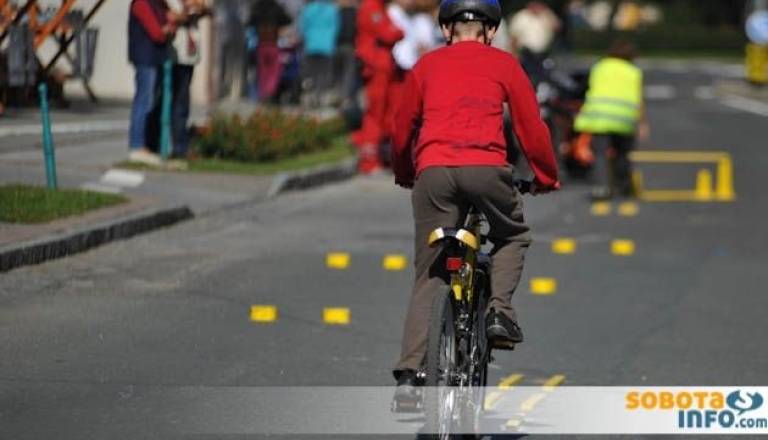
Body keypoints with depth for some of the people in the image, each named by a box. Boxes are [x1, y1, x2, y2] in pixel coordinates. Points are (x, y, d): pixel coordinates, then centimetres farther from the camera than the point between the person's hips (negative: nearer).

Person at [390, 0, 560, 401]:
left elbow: (402, 131, 25)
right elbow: (532, 129, 16)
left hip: (433, 172, 1)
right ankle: (499, 310, 3)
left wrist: (404, 176, 42)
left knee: (429, 277, 7)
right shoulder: (503, 64, 16)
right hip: (486, 168, -1)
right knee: (513, 237, 28)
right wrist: (546, 177, 31)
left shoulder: (427, 66, 21)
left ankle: (409, 375, -5)